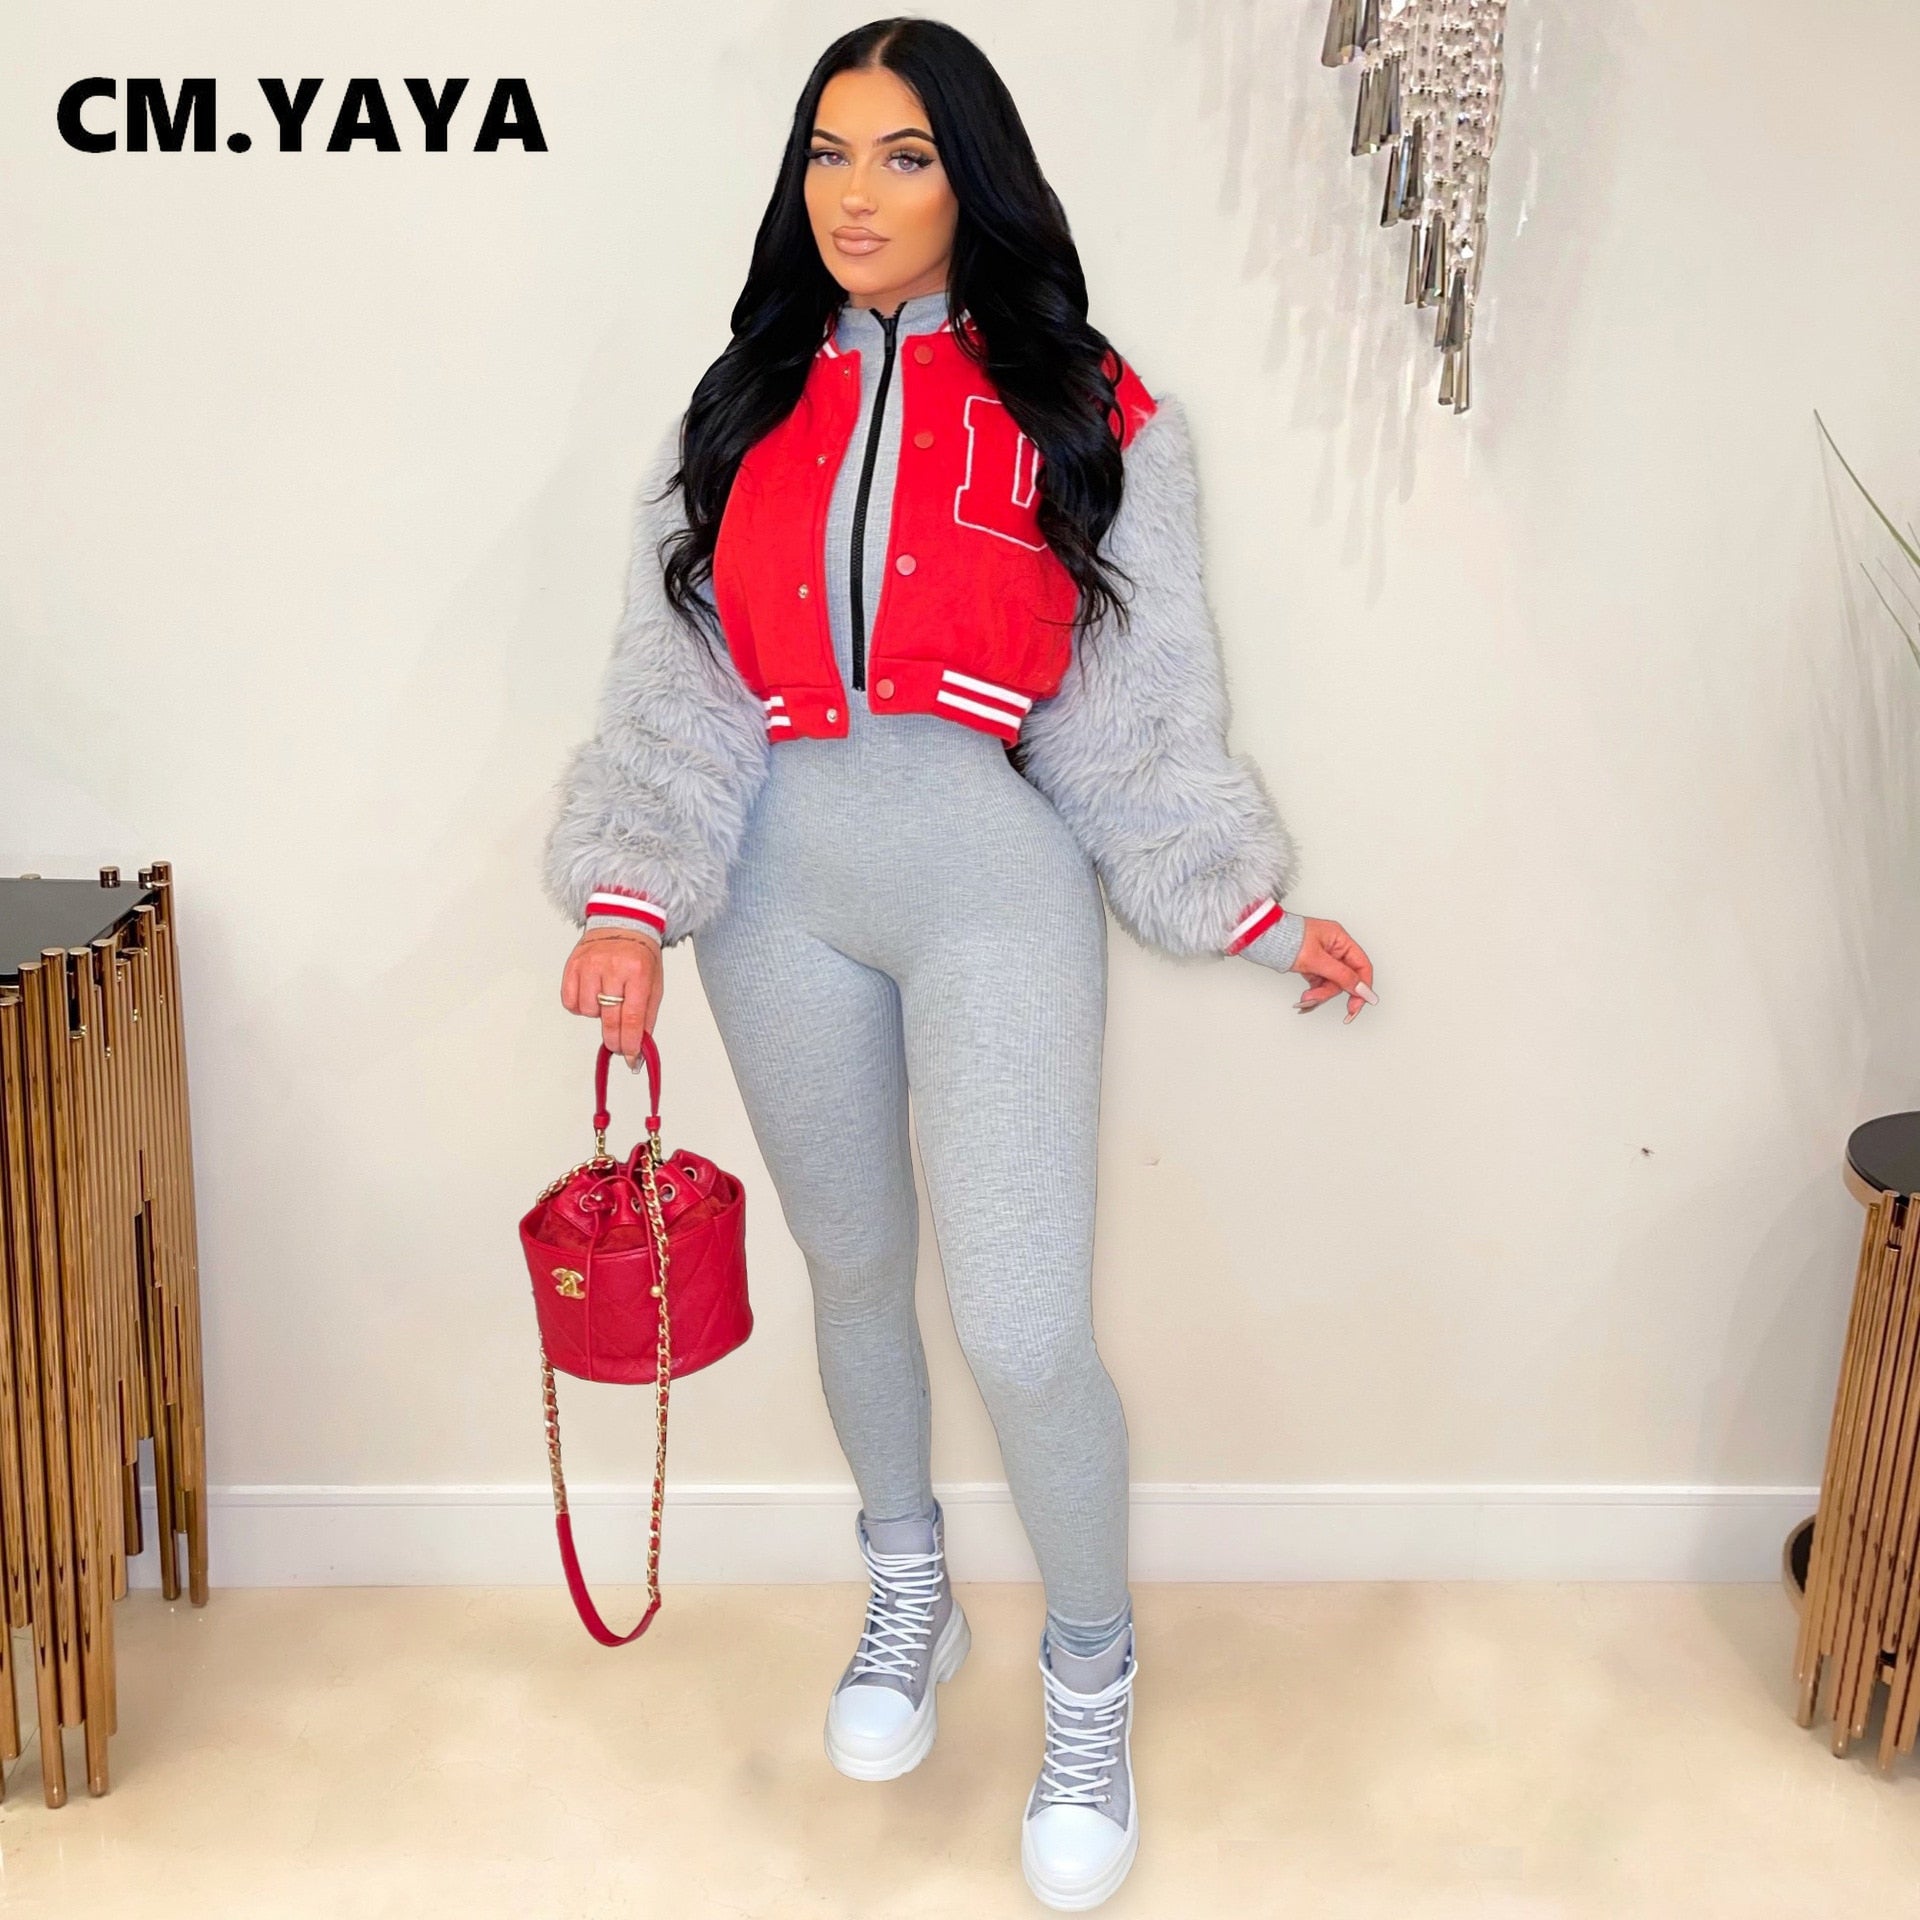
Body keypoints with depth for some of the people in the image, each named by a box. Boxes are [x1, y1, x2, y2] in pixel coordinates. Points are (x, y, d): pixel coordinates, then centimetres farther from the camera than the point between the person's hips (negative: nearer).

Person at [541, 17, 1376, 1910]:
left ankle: (1090, 1685, 18)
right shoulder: (740, 412, 8)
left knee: (1022, 1327, -10)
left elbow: (1142, 709, 2)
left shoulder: (1086, 417, 0)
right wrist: (631, 900, -11)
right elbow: (674, 685, 1)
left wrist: (1255, 909, 0)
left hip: (997, 882, -3)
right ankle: (909, 1596, 43)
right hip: (782, 888, 4)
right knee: (853, 1274, 17)